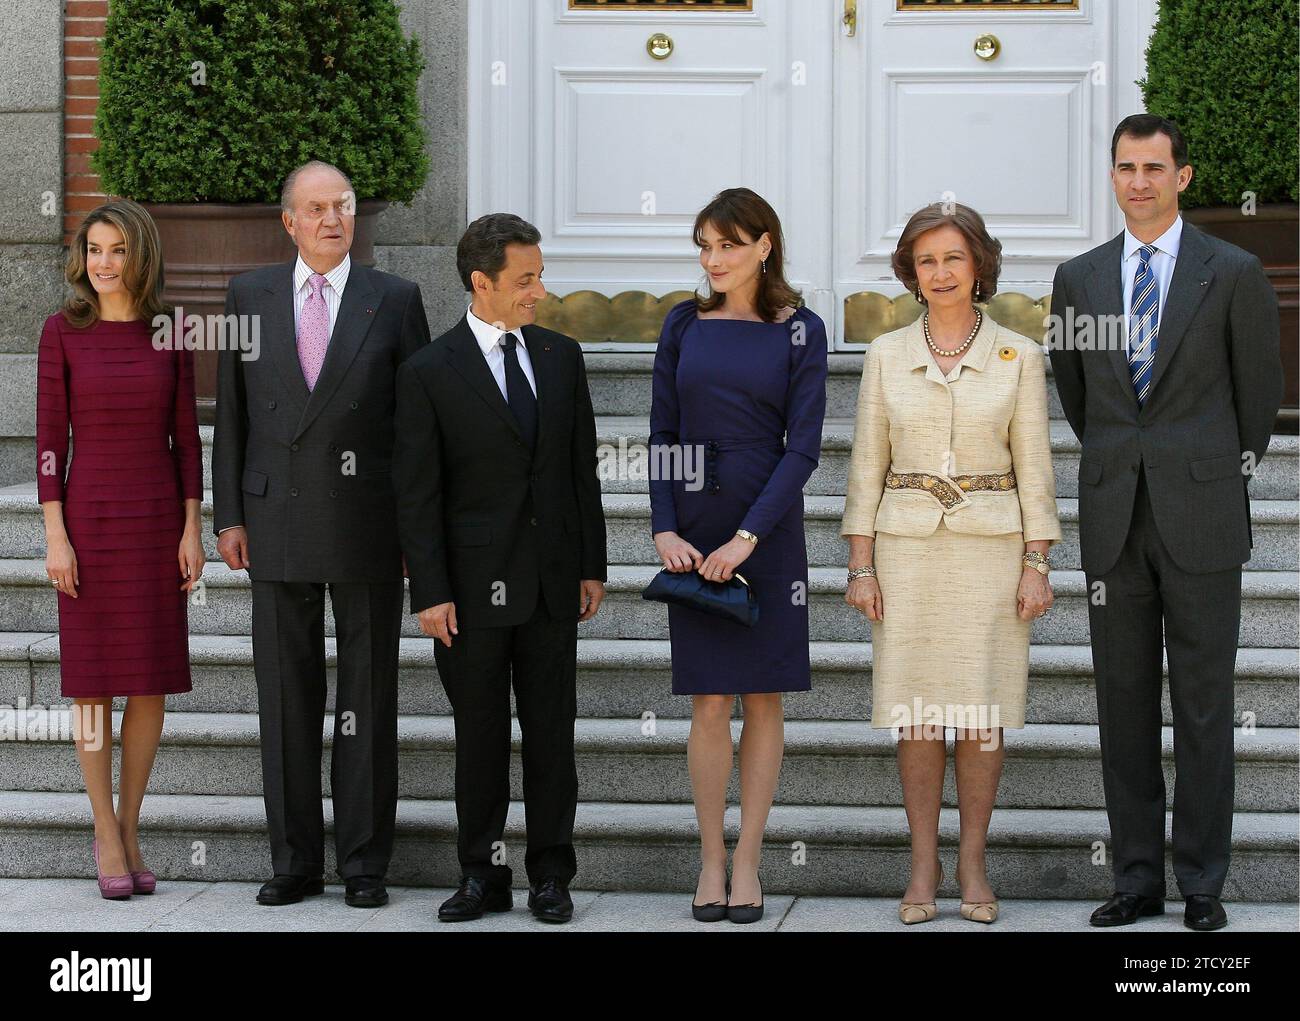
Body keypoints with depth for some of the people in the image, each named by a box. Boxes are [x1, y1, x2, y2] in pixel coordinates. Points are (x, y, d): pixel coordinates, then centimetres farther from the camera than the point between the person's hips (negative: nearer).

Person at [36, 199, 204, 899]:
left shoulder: (170, 334, 4)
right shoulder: (63, 331, -2)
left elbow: (185, 438, 6)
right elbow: (49, 440, -3)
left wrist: (192, 530, -1)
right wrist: (55, 537, -10)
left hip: (158, 519, 2)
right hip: (90, 517, -2)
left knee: (151, 681, 4)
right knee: (93, 678, 1)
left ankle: (129, 829, 16)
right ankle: (107, 838, 10)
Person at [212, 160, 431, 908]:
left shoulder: (395, 300, 2)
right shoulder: (250, 296, 8)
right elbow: (232, 415, 9)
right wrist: (229, 516, 3)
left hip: (368, 529, -2)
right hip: (278, 524, 2)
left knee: (368, 699, 3)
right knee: (286, 699, 5)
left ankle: (366, 864, 11)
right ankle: (295, 861, 14)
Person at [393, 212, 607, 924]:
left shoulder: (561, 356, 7)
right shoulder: (429, 373, -5)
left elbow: (582, 466, 11)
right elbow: (416, 493, -6)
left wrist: (592, 565, 7)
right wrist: (429, 593, -10)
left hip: (551, 582, 3)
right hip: (473, 584, -3)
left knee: (552, 733, 6)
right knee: (479, 736, 5)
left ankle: (550, 876, 14)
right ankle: (482, 875, 15)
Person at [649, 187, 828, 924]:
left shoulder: (799, 331, -1)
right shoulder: (685, 324, 6)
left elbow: (803, 446, -7)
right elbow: (662, 435, 6)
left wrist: (746, 538, -15)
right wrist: (665, 530, -7)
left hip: (768, 530, -1)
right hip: (694, 532, 1)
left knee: (763, 698, 2)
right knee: (710, 703, 1)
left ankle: (748, 864, 8)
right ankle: (712, 862, 8)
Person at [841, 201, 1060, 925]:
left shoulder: (1019, 356, 1)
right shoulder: (888, 356, 4)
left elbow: (1035, 466, 1)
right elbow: (868, 465, 5)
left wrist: (1036, 565, -5)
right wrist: (862, 565, -1)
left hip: (992, 547, -1)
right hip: (907, 547, 1)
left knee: (982, 712, 1)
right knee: (918, 712, 2)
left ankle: (974, 864, 12)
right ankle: (924, 867, 11)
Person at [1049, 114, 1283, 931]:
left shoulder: (1233, 274, -1)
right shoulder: (1079, 278, 9)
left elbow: (1260, 390, 8)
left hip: (1201, 518, -3)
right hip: (1114, 520, 3)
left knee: (1204, 704, 0)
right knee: (1124, 703, 6)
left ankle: (1203, 883, 7)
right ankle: (1138, 878, 12)